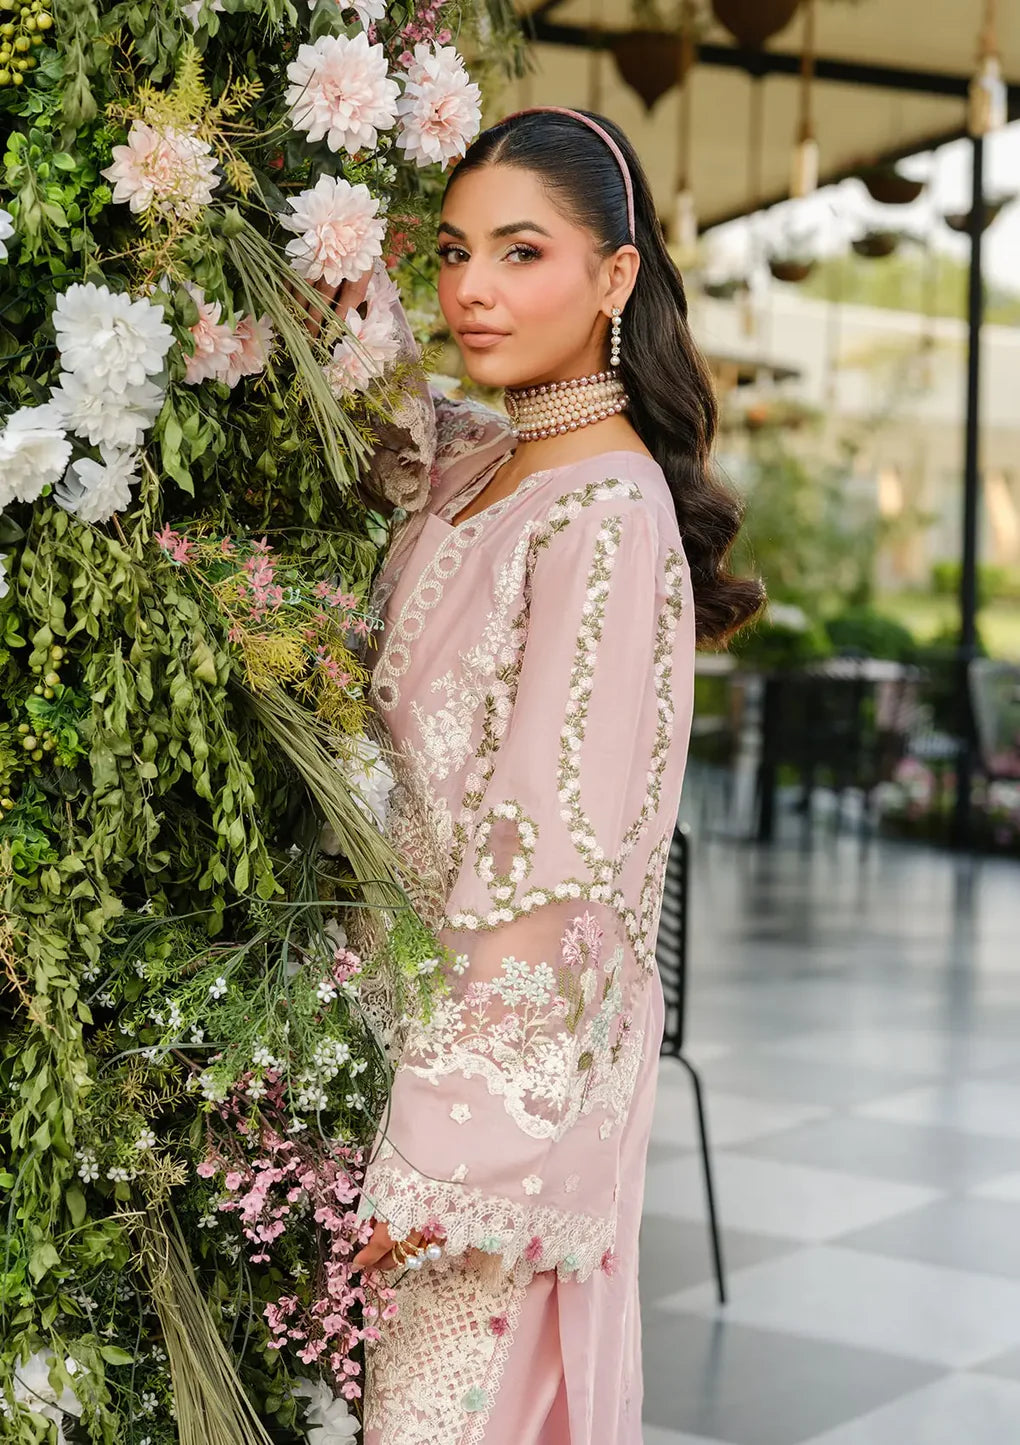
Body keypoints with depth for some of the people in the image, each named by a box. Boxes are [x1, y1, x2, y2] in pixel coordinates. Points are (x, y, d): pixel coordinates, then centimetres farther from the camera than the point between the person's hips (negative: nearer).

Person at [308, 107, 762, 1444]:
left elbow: (558, 858, -22)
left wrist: (449, 1141, -22)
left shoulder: (607, 509, -19)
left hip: (521, 1025, -8)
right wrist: (346, 326, 11)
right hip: (428, 988, 9)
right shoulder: (477, 459, 6)